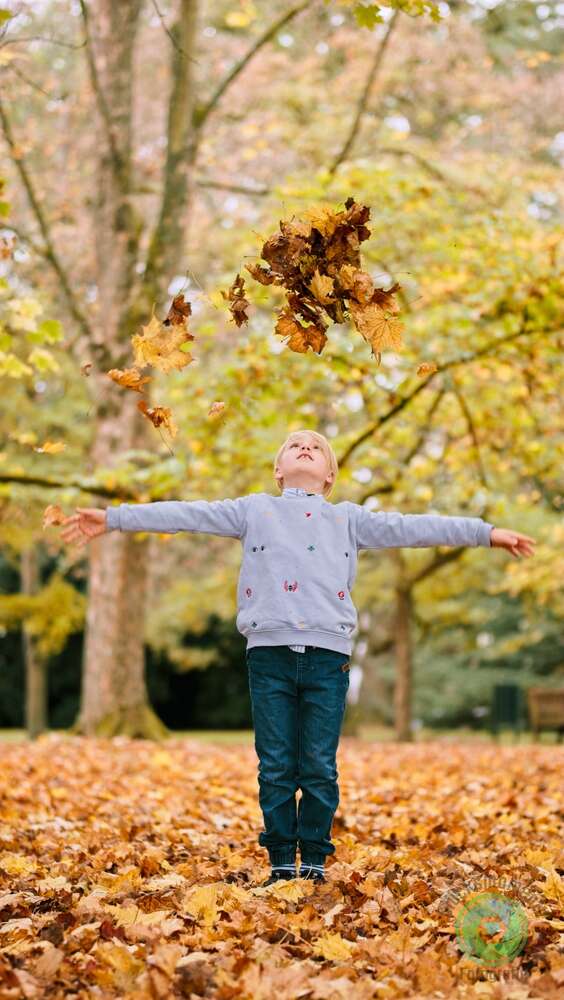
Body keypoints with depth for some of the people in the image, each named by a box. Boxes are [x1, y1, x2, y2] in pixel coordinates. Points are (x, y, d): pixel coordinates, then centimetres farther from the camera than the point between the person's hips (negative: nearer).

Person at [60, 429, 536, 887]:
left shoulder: (348, 518, 18)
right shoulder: (254, 510, 15)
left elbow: (408, 528, 13)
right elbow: (186, 514, 10)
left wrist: (486, 532, 8)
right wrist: (113, 518, 5)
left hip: (328, 654, 0)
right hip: (269, 652, 0)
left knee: (320, 769, 2)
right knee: (276, 769, 3)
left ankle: (315, 861, 13)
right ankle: (281, 861, 13)